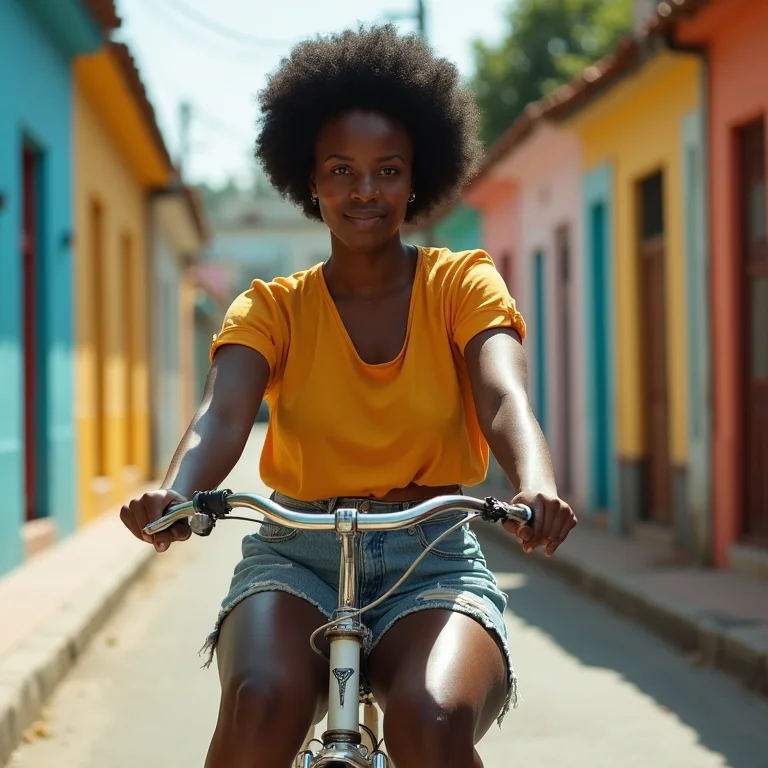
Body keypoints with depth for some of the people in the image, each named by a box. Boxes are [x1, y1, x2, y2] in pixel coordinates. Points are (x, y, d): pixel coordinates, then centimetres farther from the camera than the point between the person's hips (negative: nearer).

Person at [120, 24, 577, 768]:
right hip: (298, 556, 1)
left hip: (432, 561, 0)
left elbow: (504, 399, -14)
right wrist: (173, 494, -36)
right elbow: (221, 416, -12)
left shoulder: (462, 284, 4)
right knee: (262, 702, -31)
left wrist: (536, 485, -37)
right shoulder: (273, 308, 6)